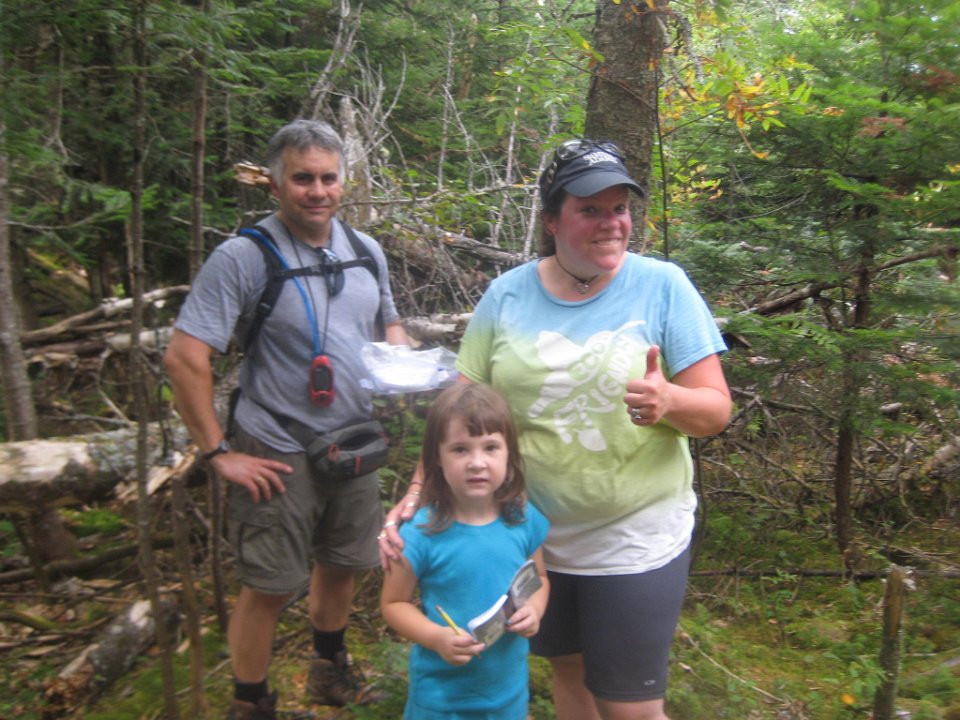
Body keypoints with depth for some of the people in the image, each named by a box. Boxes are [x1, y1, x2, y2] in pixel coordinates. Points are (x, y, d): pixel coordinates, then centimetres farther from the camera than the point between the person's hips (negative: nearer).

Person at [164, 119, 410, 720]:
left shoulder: (367, 252, 4)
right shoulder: (244, 258, -15)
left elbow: (391, 326, 19)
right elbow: (184, 358, -18)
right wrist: (219, 452, -17)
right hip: (280, 455, -5)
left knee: (341, 564, 21)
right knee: (269, 589, 5)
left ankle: (329, 668, 46)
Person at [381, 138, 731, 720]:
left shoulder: (662, 285, -10)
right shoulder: (506, 296, -4)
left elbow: (716, 409, -10)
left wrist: (669, 401, -32)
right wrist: (419, 492, -13)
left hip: (636, 540, -2)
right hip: (534, 535, 3)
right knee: (567, 671, 23)